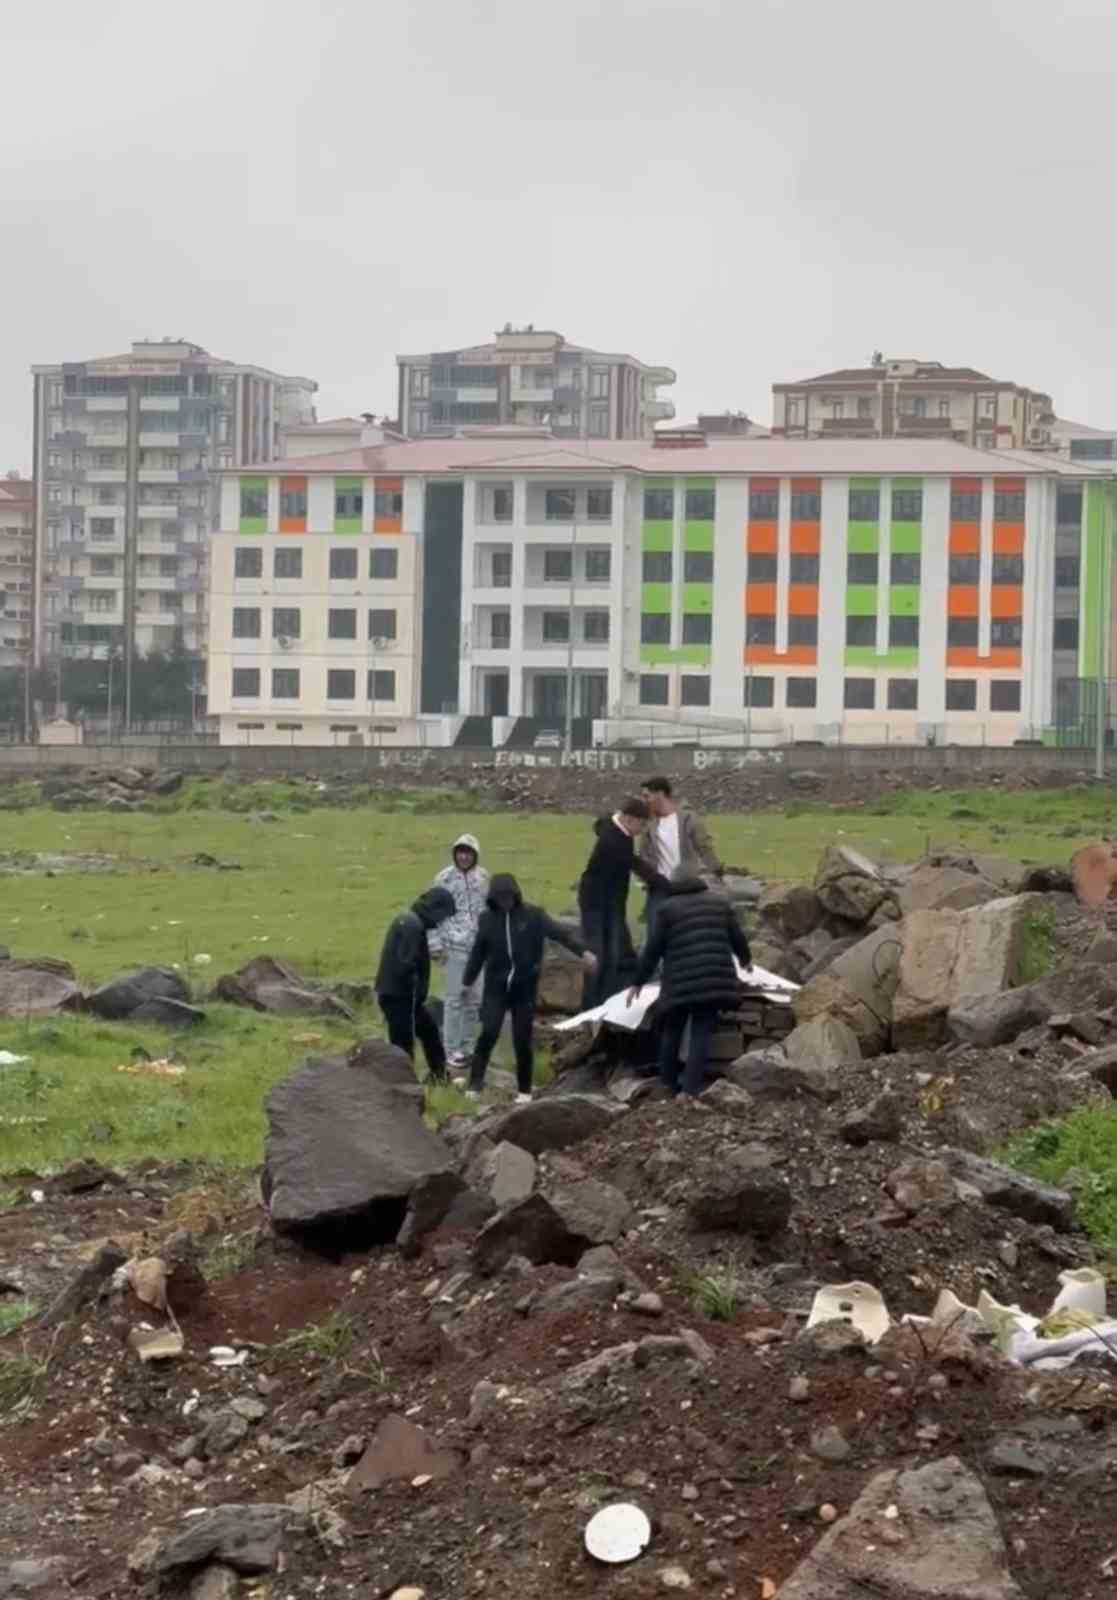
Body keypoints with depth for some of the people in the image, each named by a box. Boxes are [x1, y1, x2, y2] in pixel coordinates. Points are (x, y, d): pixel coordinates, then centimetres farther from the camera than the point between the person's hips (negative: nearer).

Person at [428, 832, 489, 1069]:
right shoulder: (445, 878, -5)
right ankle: (451, 1049, 0)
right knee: (454, 997, -4)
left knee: (475, 998, 9)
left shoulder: (483, 878, 7)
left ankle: (469, 1046, 19)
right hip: (455, 947, -4)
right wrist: (435, 944, -8)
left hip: (480, 947, 4)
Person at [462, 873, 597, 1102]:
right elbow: (478, 952, 13)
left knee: (522, 1041, 2)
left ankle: (524, 1090, 15)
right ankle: (475, 1082, -8)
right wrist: (468, 982, 19)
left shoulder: (533, 915, -5)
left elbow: (560, 932, -15)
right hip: (496, 988, 1)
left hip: (525, 988, -1)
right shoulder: (488, 919, 2)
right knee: (488, 1033, -15)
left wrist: (582, 951, -29)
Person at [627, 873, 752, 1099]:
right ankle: (692, 1086, -8)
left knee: (672, 1030, 15)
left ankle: (668, 1083, 21)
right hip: (714, 977, 2)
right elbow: (737, 937, 19)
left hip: (680, 980, -1)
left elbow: (653, 948, 5)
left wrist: (639, 981, 13)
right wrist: (745, 958, 41)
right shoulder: (720, 902, 15)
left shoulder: (667, 907, 7)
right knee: (701, 1031, 2)